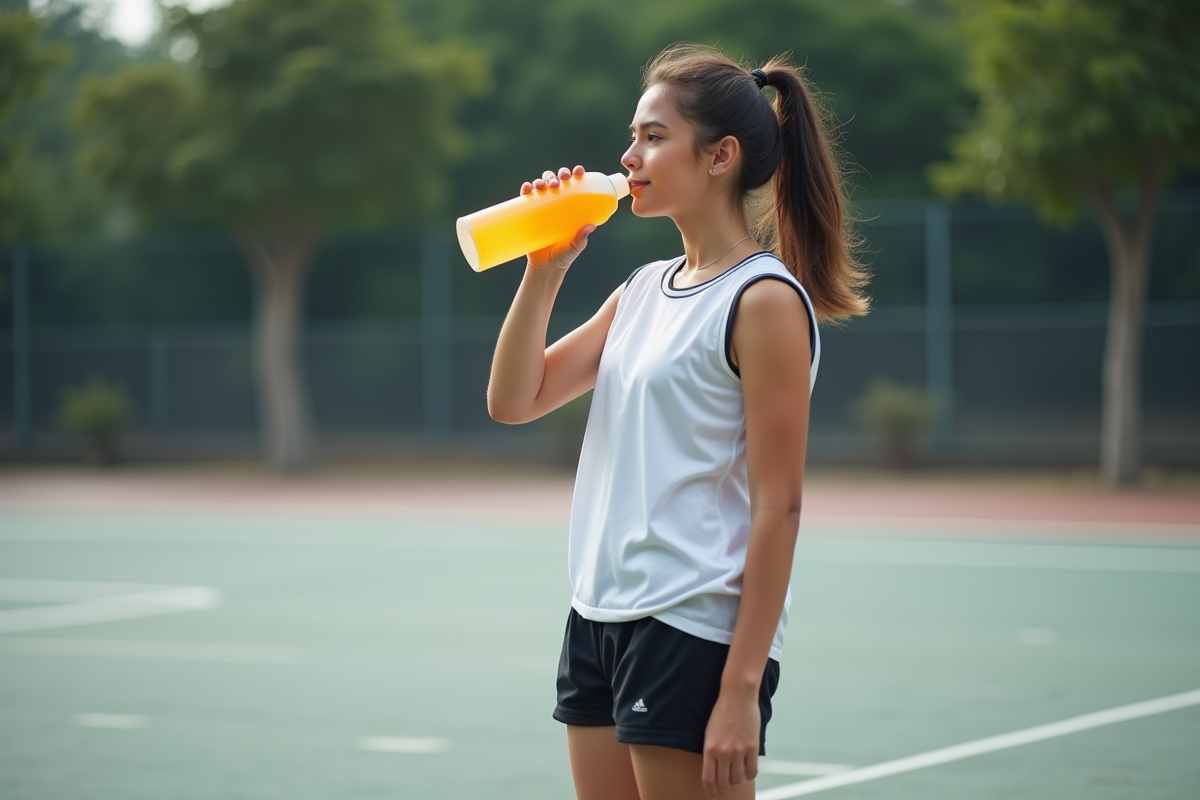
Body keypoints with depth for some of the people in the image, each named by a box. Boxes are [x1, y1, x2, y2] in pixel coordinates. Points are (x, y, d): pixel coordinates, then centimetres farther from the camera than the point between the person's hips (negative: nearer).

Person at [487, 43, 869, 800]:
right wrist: (545, 268, 1)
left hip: (696, 635, -8)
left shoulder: (764, 300, -11)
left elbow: (778, 508, -14)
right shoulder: (644, 290, 13)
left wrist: (741, 690, -18)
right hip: (599, 623, 8)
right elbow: (514, 401, 13)